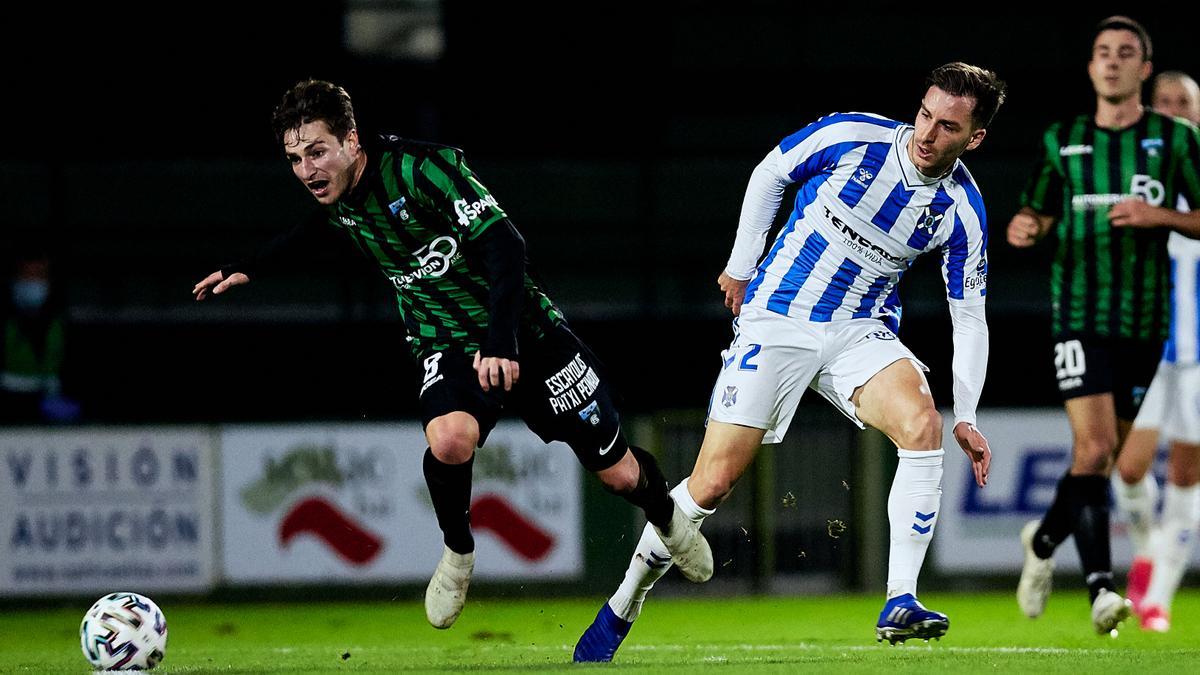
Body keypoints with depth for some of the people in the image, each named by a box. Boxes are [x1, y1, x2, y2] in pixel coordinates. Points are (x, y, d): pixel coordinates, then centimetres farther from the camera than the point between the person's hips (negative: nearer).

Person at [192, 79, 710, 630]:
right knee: (450, 440, -32)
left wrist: (499, 341, -37)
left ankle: (666, 515, 41)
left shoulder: (420, 168, -24)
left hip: (525, 336, -3)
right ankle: (457, 553, -4)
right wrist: (247, 270, 19)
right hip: (447, 346, 3)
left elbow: (503, 243, -29)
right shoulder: (334, 196, -4)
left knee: (619, 474, 4)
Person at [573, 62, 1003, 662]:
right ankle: (623, 604, 15)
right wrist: (742, 266, 6)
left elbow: (969, 317, 2)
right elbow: (769, 174, 5)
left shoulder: (963, 211, -7)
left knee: (922, 424, -29)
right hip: (776, 320, -2)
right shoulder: (852, 136, -14)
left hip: (860, 332, 2)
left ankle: (900, 603, -27)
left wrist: (966, 418, -4)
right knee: (713, 483, -7)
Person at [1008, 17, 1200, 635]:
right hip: (1079, 313, -1)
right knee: (1093, 445, -18)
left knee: (1106, 454, 11)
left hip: (1145, 321, 1)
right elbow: (1039, 213, 17)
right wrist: (1025, 228, -6)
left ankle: (1044, 540, 38)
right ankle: (1100, 587, -21)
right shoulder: (1062, 141, 8)